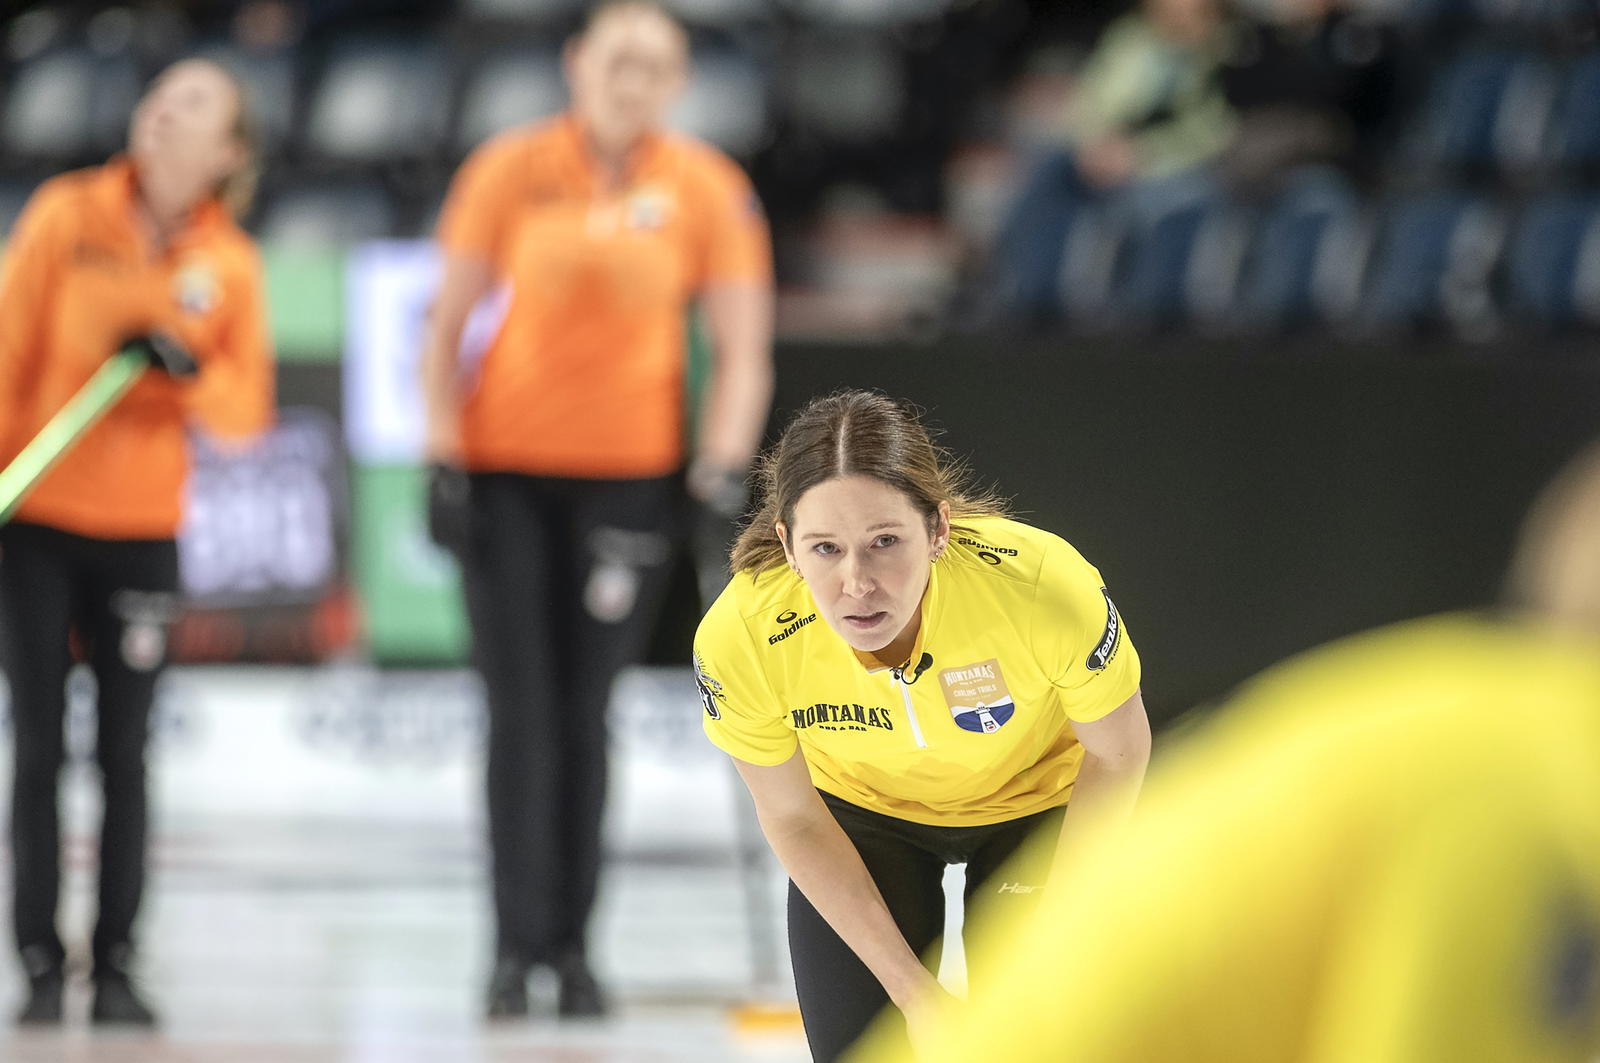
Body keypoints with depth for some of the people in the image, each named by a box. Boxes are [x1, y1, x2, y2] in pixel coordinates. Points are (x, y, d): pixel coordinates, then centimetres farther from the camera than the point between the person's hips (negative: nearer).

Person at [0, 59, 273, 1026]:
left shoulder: (230, 265, 1)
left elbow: (247, 410, 1)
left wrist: (185, 368, -19)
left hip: (143, 529, 2)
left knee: (126, 755, 2)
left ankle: (116, 967, 8)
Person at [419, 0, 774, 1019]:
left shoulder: (708, 189, -2)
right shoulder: (513, 170, -3)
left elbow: (743, 348, 1)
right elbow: (449, 325, 3)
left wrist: (724, 467, -10)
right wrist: (446, 459, -4)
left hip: (629, 474, 0)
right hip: (506, 465, 0)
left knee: (584, 714, 2)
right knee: (521, 714, -3)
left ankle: (573, 946, 9)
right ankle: (516, 949, 1)